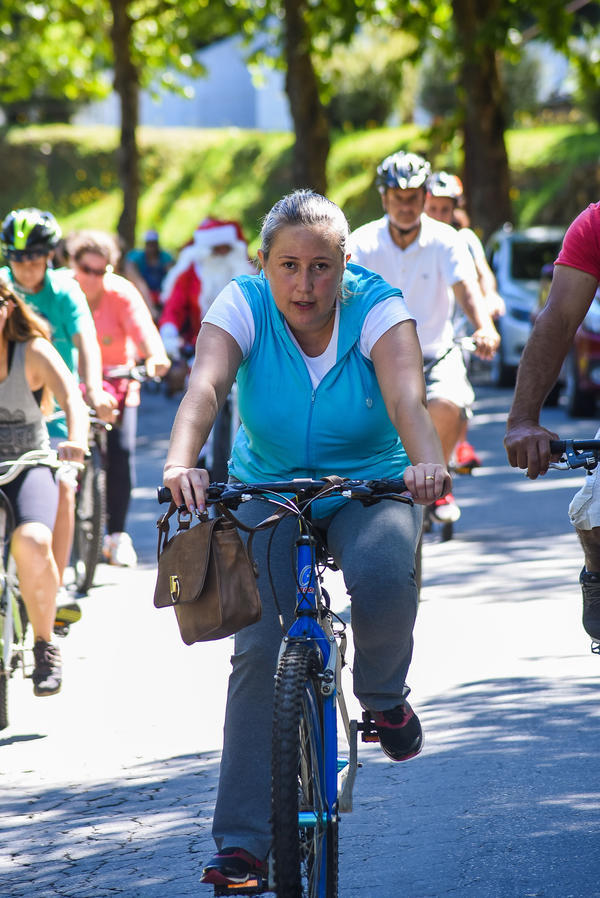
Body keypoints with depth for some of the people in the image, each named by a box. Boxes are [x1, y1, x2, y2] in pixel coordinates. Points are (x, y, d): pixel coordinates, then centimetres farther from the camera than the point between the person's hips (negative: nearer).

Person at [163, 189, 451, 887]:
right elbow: (204, 386, -32)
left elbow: (406, 394, -35)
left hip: (369, 485, -1)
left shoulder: (377, 308, -17)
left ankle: (383, 694, 0)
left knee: (383, 576, -34)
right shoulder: (244, 305, -15)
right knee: (261, 647, -15)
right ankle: (243, 842, -10)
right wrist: (180, 462, -52)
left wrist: (427, 462, -55)